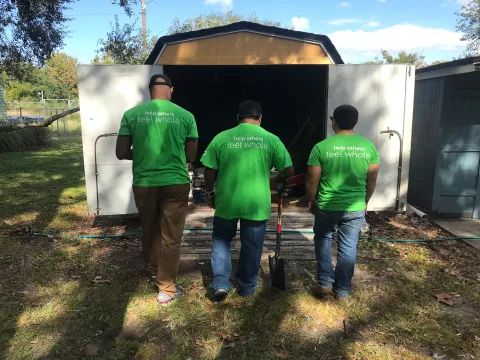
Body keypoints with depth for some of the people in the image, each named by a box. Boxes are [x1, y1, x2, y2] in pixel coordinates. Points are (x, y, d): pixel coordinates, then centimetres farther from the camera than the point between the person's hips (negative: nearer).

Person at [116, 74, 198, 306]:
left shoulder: (131, 114, -3)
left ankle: (152, 266, 49)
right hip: (176, 183, -2)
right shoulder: (185, 116, -4)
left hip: (143, 183, 2)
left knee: (149, 229, 24)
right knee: (171, 237, 9)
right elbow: (191, 155, 3)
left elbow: (121, 153, -1)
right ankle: (166, 289, 16)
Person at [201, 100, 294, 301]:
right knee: (252, 246, 15)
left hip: (227, 200, 0)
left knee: (221, 240, 19)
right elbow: (288, 171, 1)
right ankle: (247, 287, 28)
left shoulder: (221, 138, -3)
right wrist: (275, 179, 22)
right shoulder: (272, 139, -1)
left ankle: (220, 283, 12)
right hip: (257, 203, 1)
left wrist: (210, 193, 15)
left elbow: (209, 170, 0)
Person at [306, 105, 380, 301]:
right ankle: (342, 291, 25)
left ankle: (325, 283, 20)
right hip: (356, 208, 2)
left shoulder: (321, 147, -13)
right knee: (348, 247, 14)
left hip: (327, 206, -2)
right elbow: (371, 182, 4)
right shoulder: (369, 147, -4)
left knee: (323, 240, 22)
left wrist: (311, 202, 9)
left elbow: (312, 182, -8)